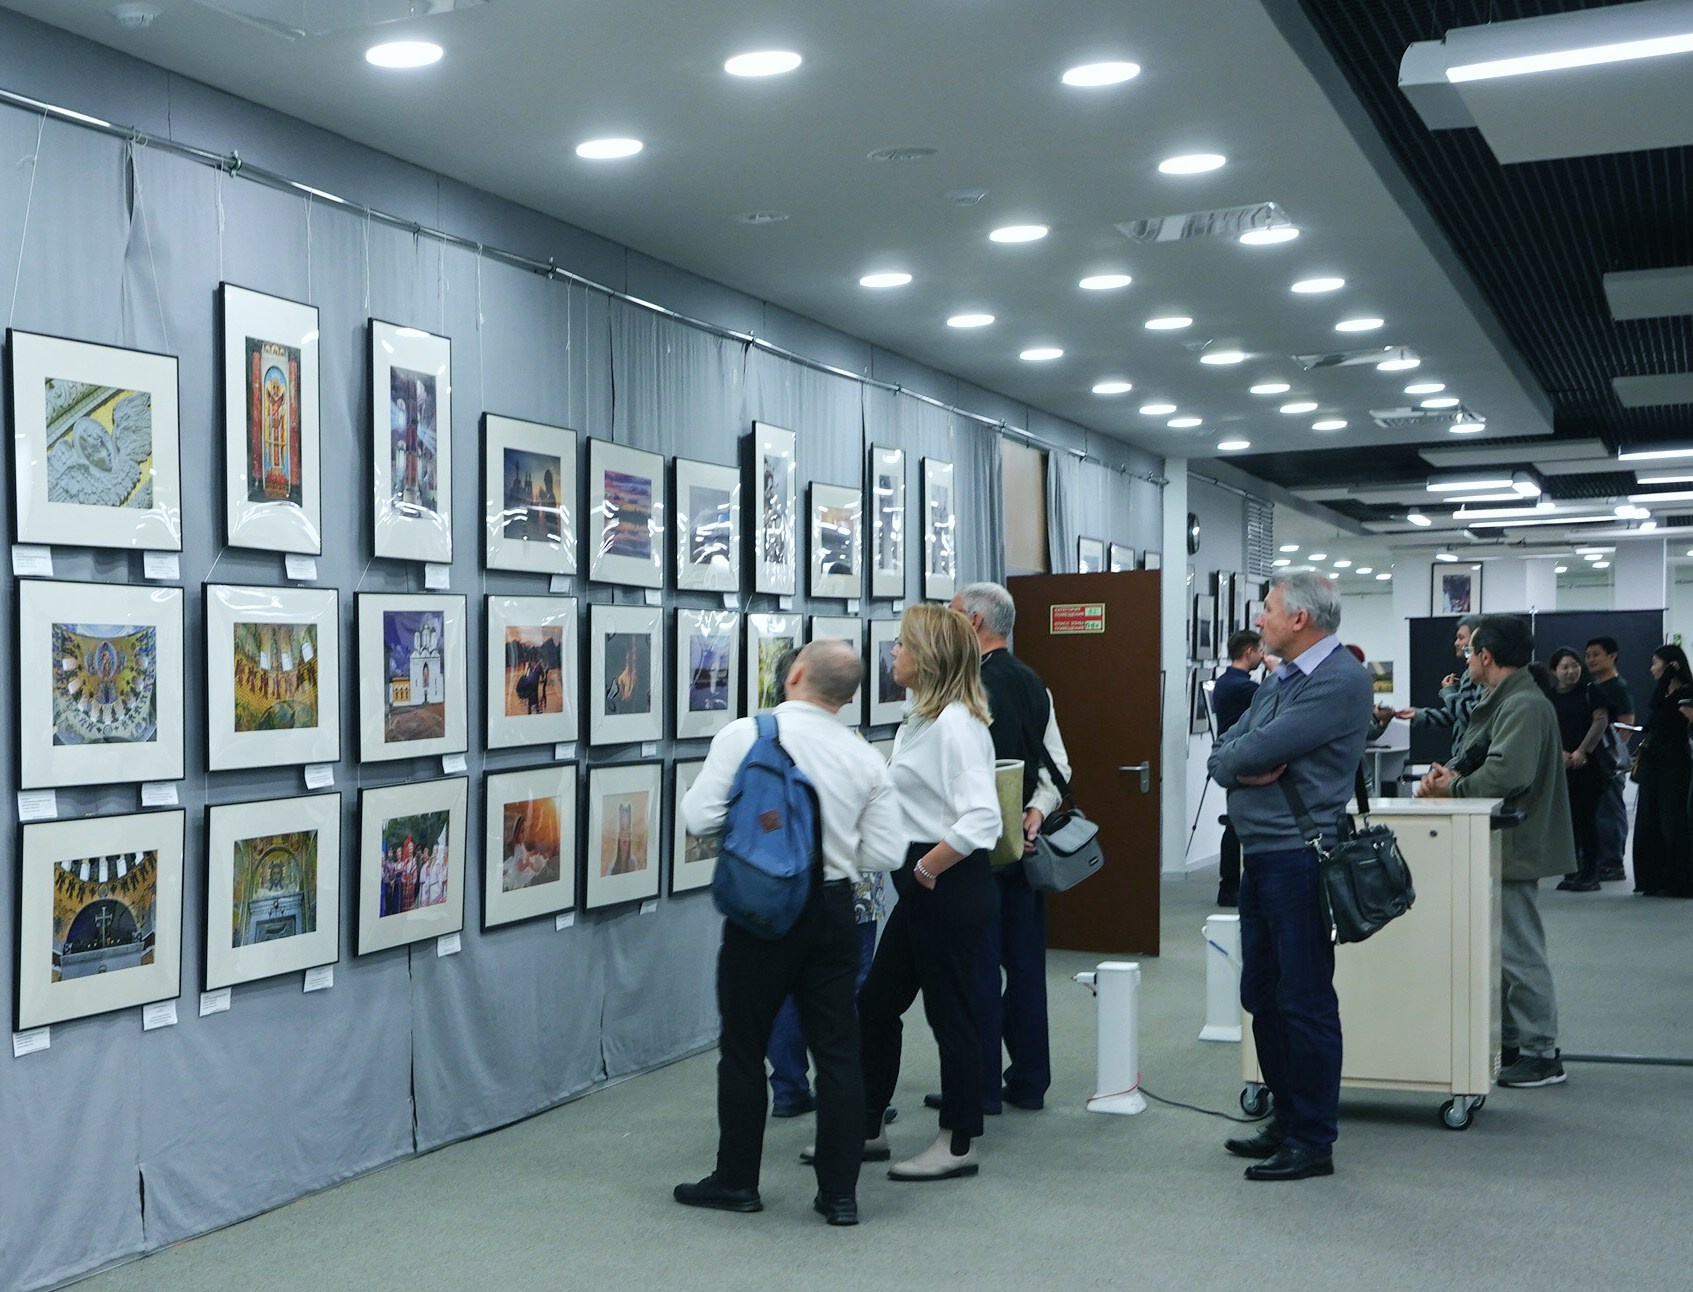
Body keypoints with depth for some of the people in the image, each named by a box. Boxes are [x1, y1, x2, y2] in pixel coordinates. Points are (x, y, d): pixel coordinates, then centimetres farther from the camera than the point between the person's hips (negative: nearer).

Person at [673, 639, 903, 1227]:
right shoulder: (866, 759, 0)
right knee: (837, 1050, 8)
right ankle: (840, 1193, 12)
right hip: (833, 909, 3)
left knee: (743, 1047, 11)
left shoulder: (743, 736, -10)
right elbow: (886, 854, 1)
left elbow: (700, 818, -11)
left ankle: (736, 1181, 21)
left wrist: (720, 805, 10)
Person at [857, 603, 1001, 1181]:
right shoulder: (922, 719, 12)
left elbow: (980, 819, -28)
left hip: (950, 884, -10)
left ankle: (958, 1145, 16)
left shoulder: (955, 724, -19)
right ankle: (866, 1128, 27)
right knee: (876, 1002, 15)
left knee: (949, 1011, 2)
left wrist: (927, 868, -20)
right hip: (921, 883, 10)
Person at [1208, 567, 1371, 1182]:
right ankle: (1287, 1119, 28)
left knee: (1304, 1001, -2)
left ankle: (1313, 1142, 7)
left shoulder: (1341, 680, -13)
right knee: (1262, 995, 15)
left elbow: (1258, 750, -19)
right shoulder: (1278, 681, 18)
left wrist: (1237, 756, 1)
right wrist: (1244, 769, -9)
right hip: (1260, 855, 10)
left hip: (1299, 858, -10)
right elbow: (1221, 755, 11)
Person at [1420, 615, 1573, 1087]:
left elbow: (1507, 774, -30)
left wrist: (1451, 787, -17)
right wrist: (1450, 775, -4)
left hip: (1514, 847, -11)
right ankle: (1509, 1043, 25)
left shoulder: (1524, 706, -19)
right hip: (1499, 845, 11)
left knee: (1519, 951, -4)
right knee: (1501, 950, 16)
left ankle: (1540, 1054, 4)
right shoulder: (1504, 702, 15)